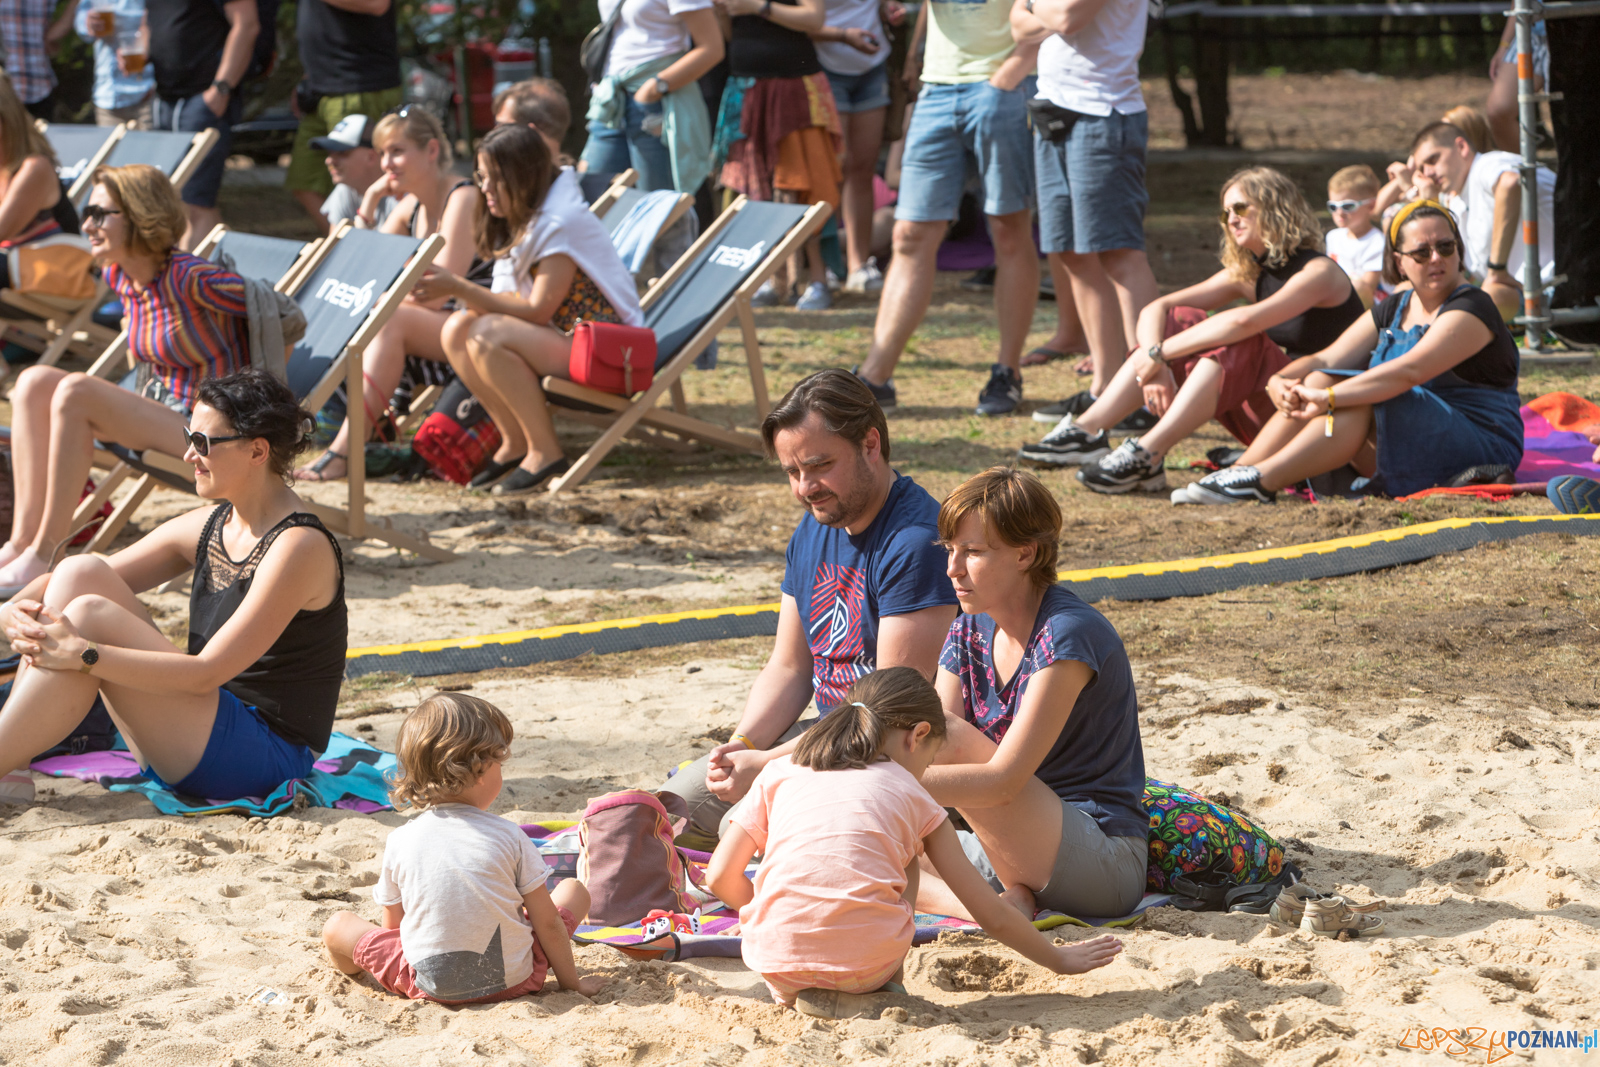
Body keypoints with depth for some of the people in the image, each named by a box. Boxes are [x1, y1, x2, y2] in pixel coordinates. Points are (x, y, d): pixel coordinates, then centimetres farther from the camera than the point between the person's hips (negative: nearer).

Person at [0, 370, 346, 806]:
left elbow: (207, 672, -22)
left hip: (265, 759, -8)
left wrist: (82, 655, -27)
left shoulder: (300, 547, -16)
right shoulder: (207, 527, 9)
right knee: (81, 573, -5)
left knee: (89, 616, -21)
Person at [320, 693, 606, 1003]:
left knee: (336, 926, 17)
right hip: (513, 979, 0)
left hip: (432, 986, 0)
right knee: (573, 890, 20)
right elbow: (547, 924, -3)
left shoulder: (400, 842, -5)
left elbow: (392, 925, 6)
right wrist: (571, 982, 10)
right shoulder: (509, 836, -8)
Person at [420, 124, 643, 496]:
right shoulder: (520, 221, 11)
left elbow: (538, 310, -23)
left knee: (486, 335, -28)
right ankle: (515, 443, -2)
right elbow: (512, 301, 3)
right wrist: (456, 290, -16)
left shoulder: (562, 223, -19)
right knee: (456, 329, -7)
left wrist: (459, 288, -25)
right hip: (555, 337, 9)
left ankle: (545, 453, -18)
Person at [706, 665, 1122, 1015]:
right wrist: (1058, 959, 32)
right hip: (867, 962, -1)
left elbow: (721, 876, 12)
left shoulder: (779, 773, 16)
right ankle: (887, 990, 16)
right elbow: (992, 915, 16)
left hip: (775, 961, 1)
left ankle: (793, 995, 15)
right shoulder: (912, 796, 14)